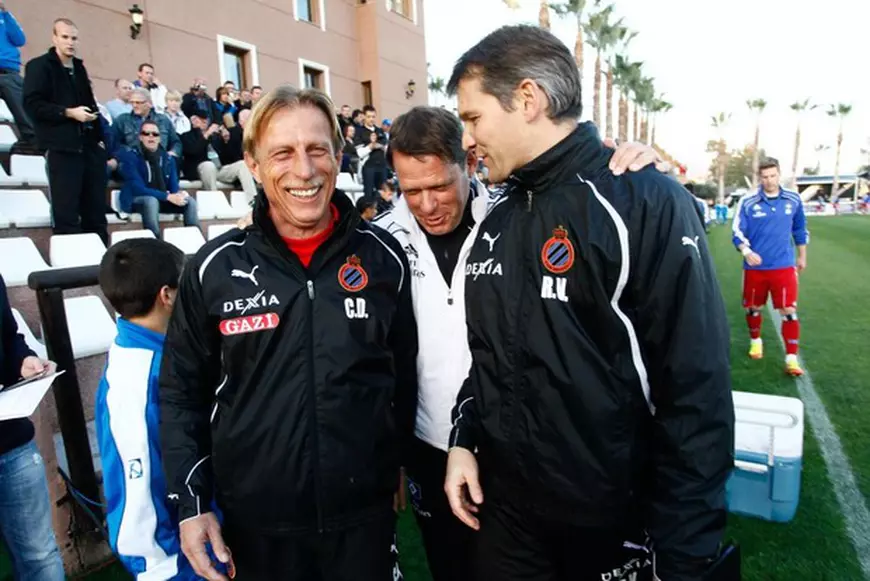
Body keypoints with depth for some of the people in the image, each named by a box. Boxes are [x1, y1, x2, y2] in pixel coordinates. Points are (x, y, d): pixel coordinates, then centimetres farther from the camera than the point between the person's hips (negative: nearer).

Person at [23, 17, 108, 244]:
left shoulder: (78, 67, 19)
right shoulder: (39, 66, -1)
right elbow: (32, 104, -9)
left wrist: (99, 137, 11)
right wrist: (68, 113, -18)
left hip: (90, 145, 6)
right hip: (62, 148, -6)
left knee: (96, 207, 8)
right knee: (66, 210, -3)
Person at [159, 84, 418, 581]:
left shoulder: (383, 257, -6)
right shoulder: (215, 267, -8)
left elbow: (404, 374, 4)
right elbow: (182, 392, 1)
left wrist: (395, 464, 10)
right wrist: (191, 502, -1)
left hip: (365, 510, 0)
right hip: (255, 518, 1)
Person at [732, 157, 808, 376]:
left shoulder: (793, 200, 1)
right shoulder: (747, 202, -8)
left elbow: (800, 229, 15)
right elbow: (737, 231, -8)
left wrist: (802, 256, 20)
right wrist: (746, 252, -26)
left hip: (784, 266, 1)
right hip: (755, 266, -1)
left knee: (789, 311, -4)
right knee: (753, 307, 13)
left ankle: (791, 358, 2)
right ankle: (755, 341, 38)